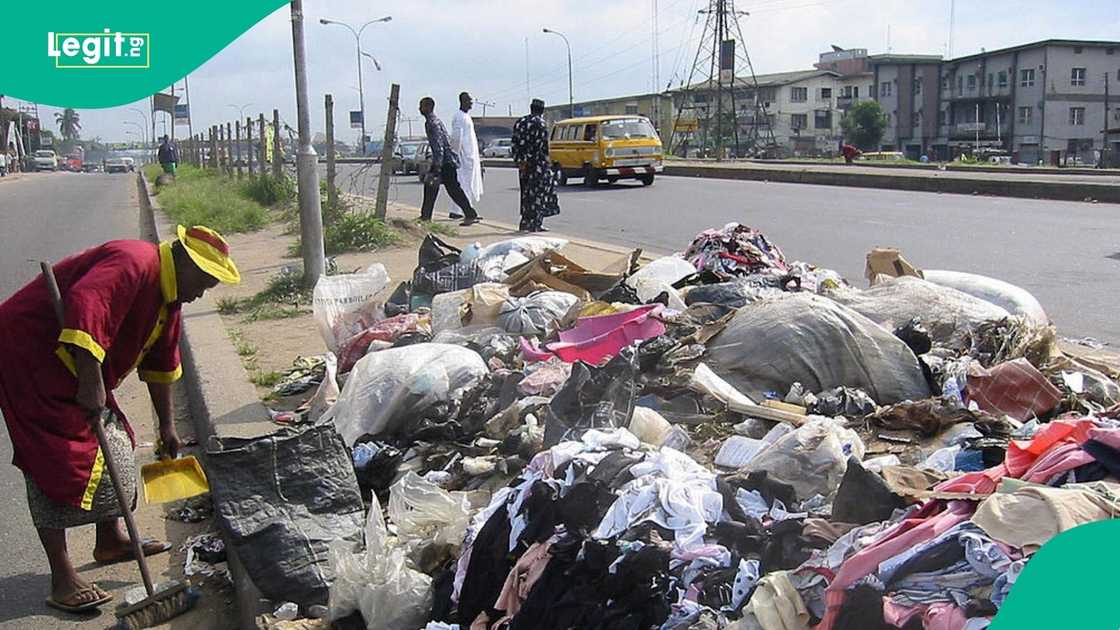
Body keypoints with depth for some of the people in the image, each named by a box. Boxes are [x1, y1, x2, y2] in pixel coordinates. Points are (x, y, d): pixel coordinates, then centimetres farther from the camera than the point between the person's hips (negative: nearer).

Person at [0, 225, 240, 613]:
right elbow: (83, 305, -40)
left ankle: (110, 541, 30)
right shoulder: (135, 264, -23)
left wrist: (166, 425, 22)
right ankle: (62, 582, -6)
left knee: (114, 444, 14)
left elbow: (160, 364, 18)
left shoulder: (167, 294, 9)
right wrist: (91, 382, -39)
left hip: (71, 366, 10)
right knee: (57, 464, -11)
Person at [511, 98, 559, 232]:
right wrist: (546, 161, -11)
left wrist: (520, 161, 9)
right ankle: (535, 223, -3)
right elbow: (542, 146, -16)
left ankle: (525, 222, 16)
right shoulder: (540, 123, -10)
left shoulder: (520, 122, 10)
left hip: (523, 163, 7)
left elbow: (515, 143, 8)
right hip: (537, 163, -7)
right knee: (538, 191, -1)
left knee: (527, 192, 14)